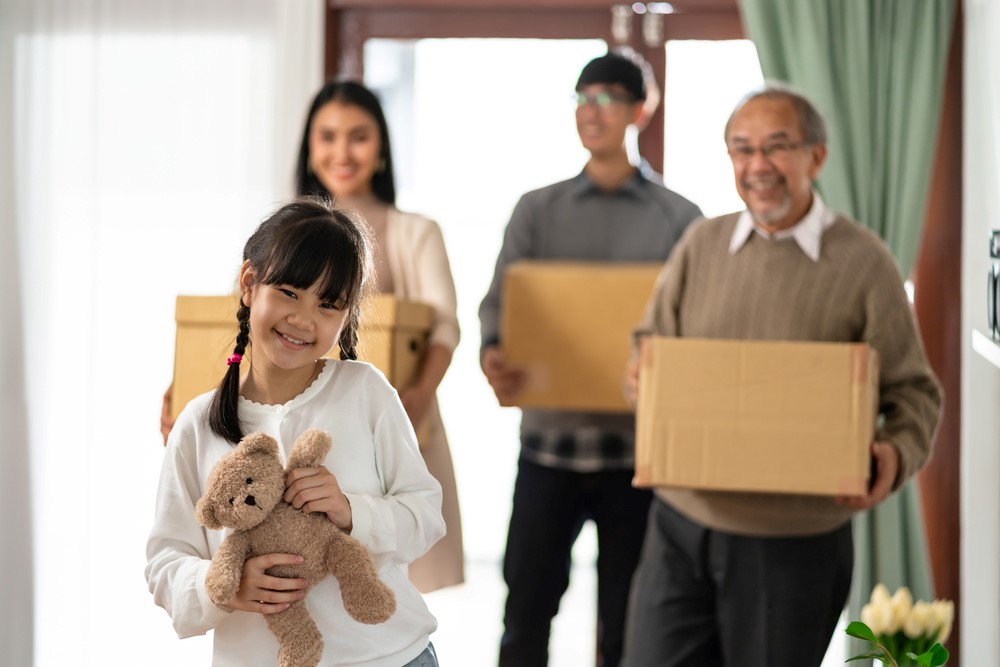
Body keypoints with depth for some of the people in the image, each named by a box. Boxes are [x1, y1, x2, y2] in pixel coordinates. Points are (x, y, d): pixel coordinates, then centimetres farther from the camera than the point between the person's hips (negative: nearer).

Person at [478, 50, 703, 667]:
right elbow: (500, 303, 0)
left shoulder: (679, 218, 4)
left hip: (638, 446, -1)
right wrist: (494, 359, -22)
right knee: (525, 612, 3)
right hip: (548, 438, 1)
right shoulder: (537, 211, 8)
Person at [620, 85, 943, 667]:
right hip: (681, 526, 3)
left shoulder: (863, 263, -5)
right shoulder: (702, 244, 7)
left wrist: (897, 455, -23)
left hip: (795, 546, -3)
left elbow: (914, 391, -2)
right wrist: (643, 378, -9)